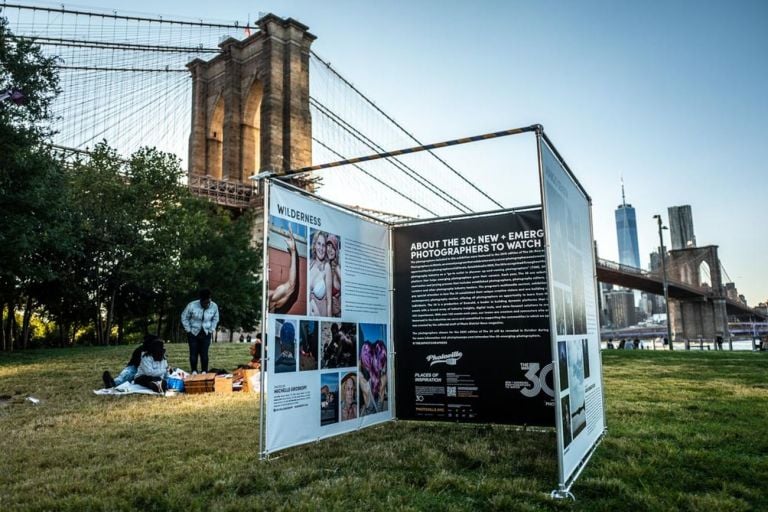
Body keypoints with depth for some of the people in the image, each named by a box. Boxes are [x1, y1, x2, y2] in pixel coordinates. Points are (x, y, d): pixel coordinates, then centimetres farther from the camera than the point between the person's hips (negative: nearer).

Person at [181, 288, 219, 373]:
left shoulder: (214, 306, -13)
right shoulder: (192, 305, -19)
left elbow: (215, 319, 5)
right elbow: (184, 317, -4)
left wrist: (211, 330, 1)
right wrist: (189, 330, -5)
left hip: (206, 334, 1)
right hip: (193, 333, -1)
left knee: (204, 354, 0)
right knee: (193, 353, -1)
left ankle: (204, 372, 8)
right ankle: (194, 372, 10)